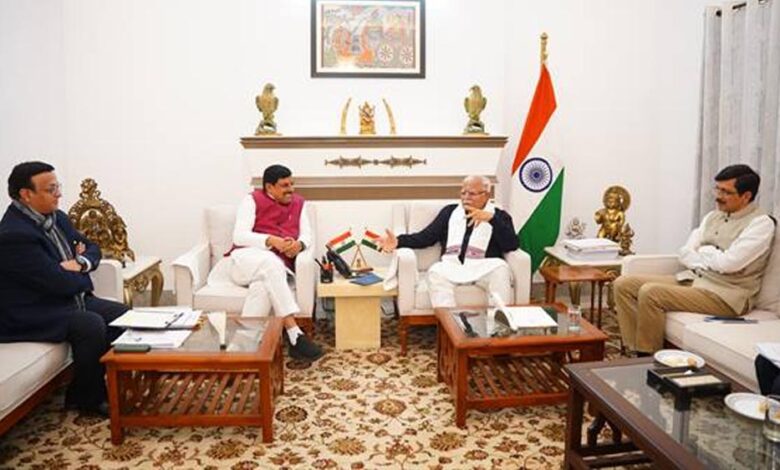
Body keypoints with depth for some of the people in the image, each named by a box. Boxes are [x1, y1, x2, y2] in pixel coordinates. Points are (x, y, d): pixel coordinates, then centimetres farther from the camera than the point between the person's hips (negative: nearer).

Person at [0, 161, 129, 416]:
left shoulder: (56, 217, 5)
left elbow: (92, 248, 14)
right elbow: (60, 282, -26)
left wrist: (82, 263, -10)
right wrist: (83, 276, -4)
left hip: (70, 299, 9)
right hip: (32, 314, -9)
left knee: (123, 315, 1)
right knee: (92, 326, -29)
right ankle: (86, 399, -7)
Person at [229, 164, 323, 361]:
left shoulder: (298, 203, 17)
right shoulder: (252, 200, 4)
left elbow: (307, 235, 8)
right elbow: (239, 236, -8)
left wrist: (299, 244, -18)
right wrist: (271, 240, -23)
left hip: (278, 264, 3)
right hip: (247, 258, -3)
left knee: (263, 284, -35)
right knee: (271, 262, -38)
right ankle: (295, 335, -44)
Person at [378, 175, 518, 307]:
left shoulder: (499, 216, 16)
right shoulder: (449, 211, 22)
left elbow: (512, 245, -1)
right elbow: (426, 236, 12)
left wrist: (491, 218, -13)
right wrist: (398, 241, -5)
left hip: (484, 267, -1)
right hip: (452, 265, 1)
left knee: (500, 269, -33)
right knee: (436, 272, -31)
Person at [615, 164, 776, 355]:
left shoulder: (761, 223, -8)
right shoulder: (713, 216, 15)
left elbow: (728, 263, -20)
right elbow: (685, 254, 7)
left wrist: (703, 251, -1)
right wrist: (713, 259, -11)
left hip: (725, 295, -8)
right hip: (691, 279, 8)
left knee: (650, 292, -29)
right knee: (624, 284, -6)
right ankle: (636, 352, -7)